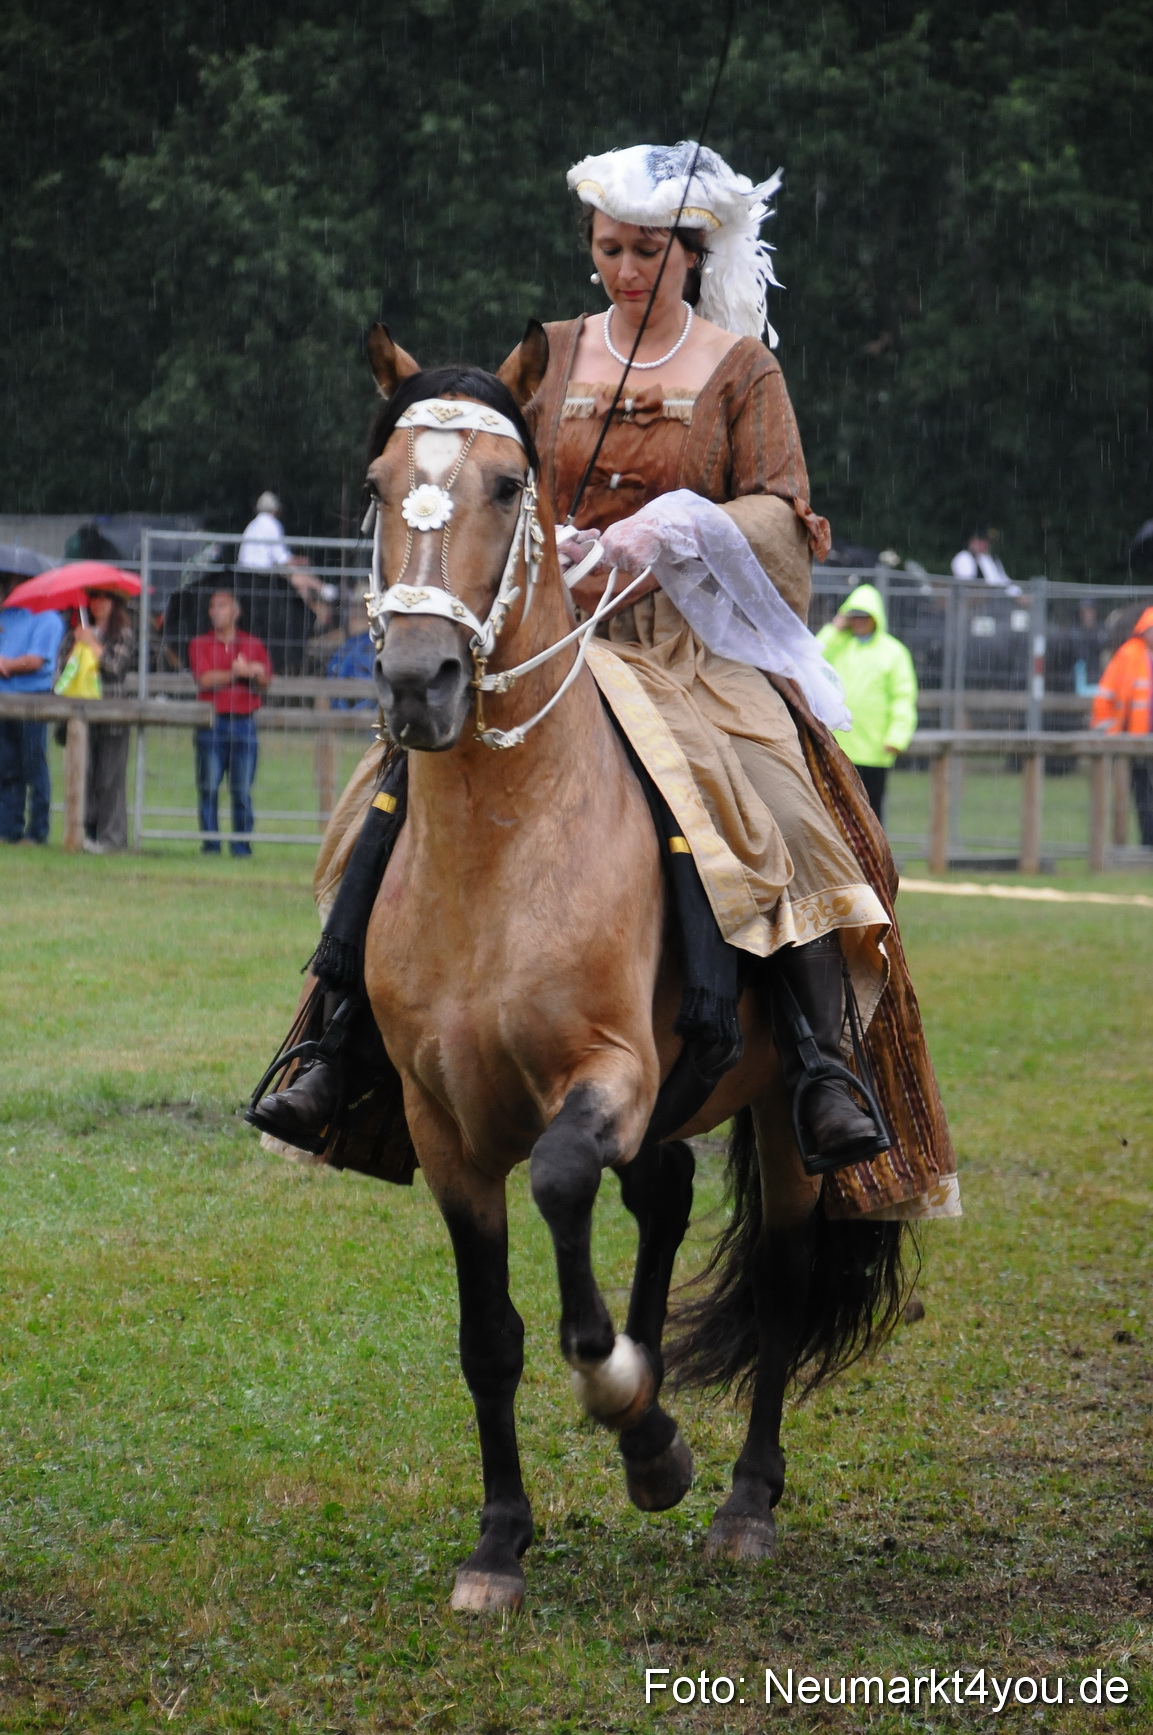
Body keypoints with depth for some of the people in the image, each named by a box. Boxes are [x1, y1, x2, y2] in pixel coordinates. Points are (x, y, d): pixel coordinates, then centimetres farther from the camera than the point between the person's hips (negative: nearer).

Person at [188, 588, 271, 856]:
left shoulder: (253, 646, 13)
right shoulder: (200, 645, 10)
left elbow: (263, 686, 7)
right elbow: (205, 680, -4)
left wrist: (255, 674, -14)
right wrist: (237, 674, -6)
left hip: (244, 724, 1)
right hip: (211, 724, -1)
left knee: (242, 791, -2)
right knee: (208, 789, -4)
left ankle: (242, 846, 2)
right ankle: (210, 845, 1)